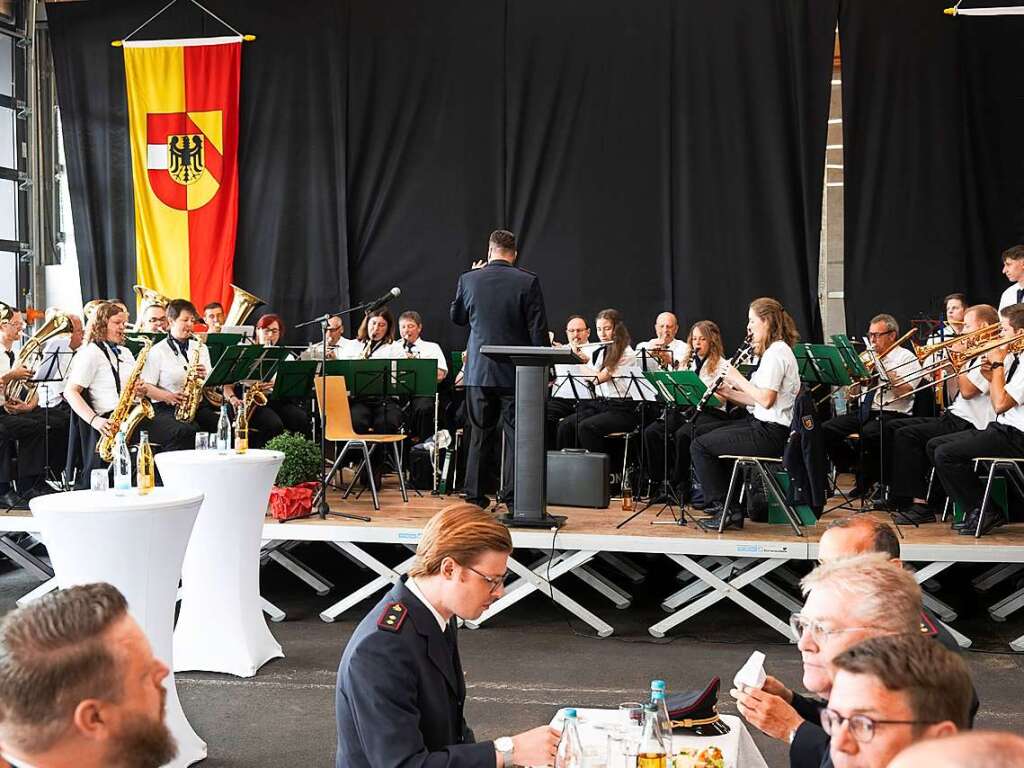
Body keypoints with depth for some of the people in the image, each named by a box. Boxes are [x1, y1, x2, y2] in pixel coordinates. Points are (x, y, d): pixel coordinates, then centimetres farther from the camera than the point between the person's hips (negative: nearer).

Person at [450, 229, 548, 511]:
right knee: (515, 434, 3)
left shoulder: (469, 279, -1)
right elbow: (538, 329, -7)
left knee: (479, 435, 12)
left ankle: (474, 495, 15)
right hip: (516, 371, -2)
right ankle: (512, 496, 1)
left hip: (479, 370, 2)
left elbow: (456, 318, 15)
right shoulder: (528, 282, -7)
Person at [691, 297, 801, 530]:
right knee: (709, 438, 21)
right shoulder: (775, 350, 16)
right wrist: (728, 392, 4)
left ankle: (721, 508, 2)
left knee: (700, 446, -7)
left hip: (770, 433, -11)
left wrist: (738, 379, -12)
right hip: (763, 425, 11)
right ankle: (731, 508, 18)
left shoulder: (776, 352, -16)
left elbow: (766, 399, -24)